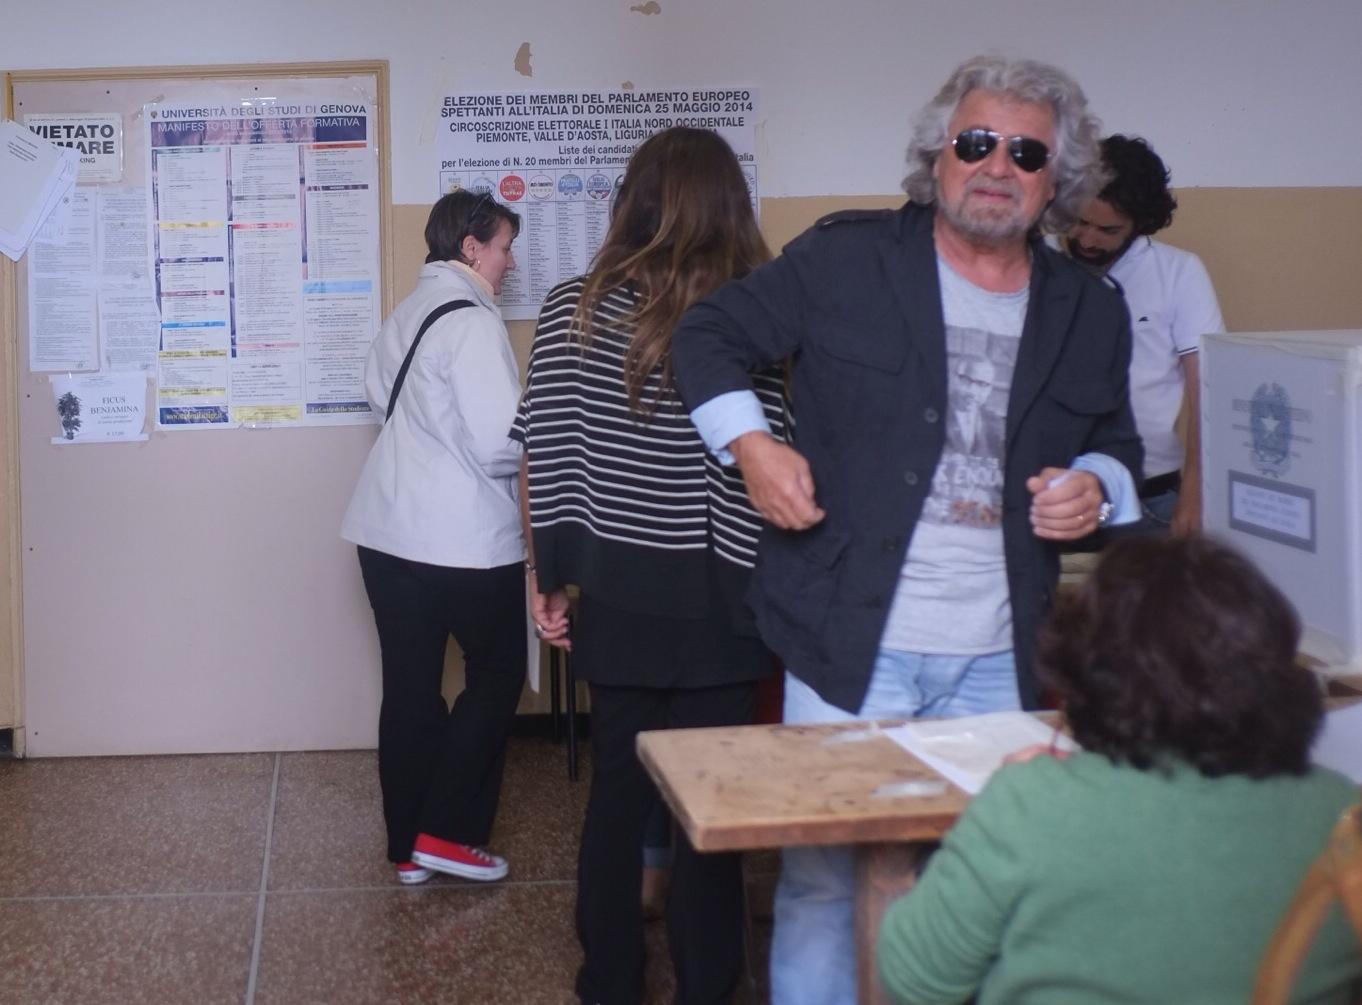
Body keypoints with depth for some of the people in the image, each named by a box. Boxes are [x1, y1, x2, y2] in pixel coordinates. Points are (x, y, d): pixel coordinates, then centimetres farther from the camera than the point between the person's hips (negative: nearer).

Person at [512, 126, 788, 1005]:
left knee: (618, 787, 15)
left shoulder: (573, 310, -3)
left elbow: (546, 452, -2)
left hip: (617, 594, 3)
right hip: (717, 598, -3)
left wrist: (550, 573, 6)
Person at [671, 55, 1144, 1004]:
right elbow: (710, 336, 7)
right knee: (824, 875, 4)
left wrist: (1097, 485, -2)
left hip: (998, 664, 3)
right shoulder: (847, 260, -2)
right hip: (852, 647, -3)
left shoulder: (1091, 313, 9)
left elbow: (1118, 445, 22)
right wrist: (751, 443, -9)